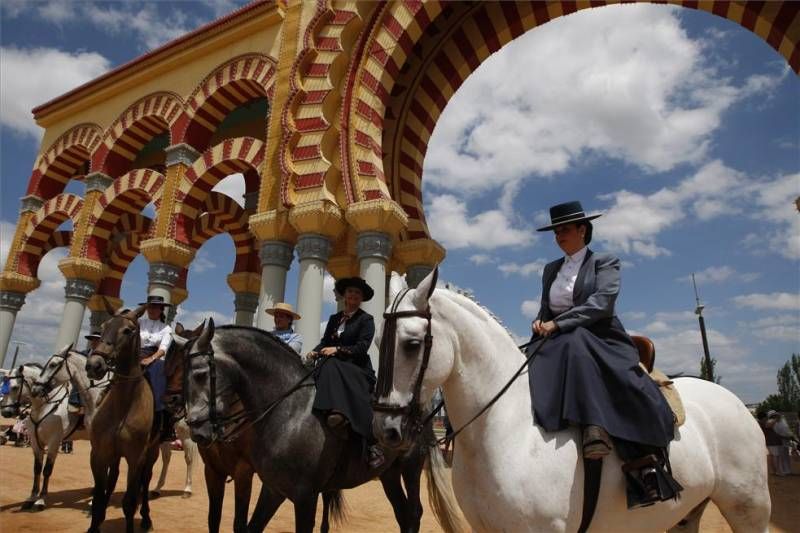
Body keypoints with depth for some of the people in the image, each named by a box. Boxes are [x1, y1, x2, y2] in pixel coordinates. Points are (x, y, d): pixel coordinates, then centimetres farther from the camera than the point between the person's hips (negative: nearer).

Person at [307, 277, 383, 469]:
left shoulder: (366, 319, 4)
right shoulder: (334, 318, 21)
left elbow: (362, 347, -8)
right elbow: (325, 342, 15)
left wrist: (337, 349, -20)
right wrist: (315, 352, -7)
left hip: (357, 368, -4)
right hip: (334, 367, 5)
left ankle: (372, 445, -30)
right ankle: (335, 413, -47)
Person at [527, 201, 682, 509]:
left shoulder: (604, 263, 6)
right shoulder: (551, 270, 22)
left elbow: (601, 303, -11)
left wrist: (558, 323, -19)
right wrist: (540, 322, -4)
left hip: (599, 342, -4)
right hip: (559, 346, 5)